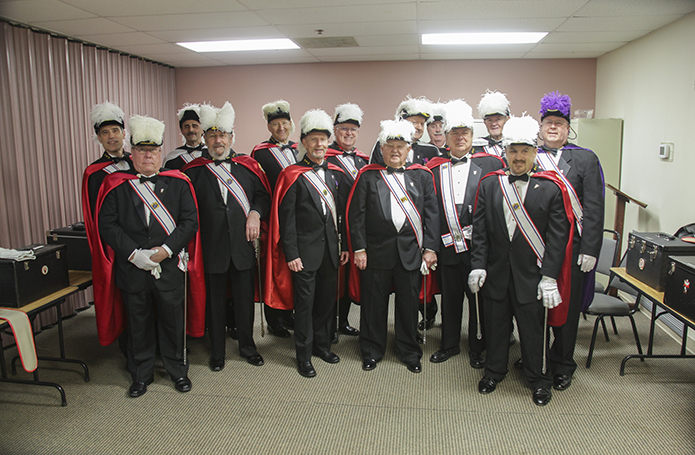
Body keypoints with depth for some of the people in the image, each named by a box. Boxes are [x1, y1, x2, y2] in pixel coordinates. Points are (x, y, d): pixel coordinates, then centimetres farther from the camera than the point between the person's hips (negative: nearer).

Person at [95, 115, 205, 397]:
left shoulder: (178, 183, 3)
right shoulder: (116, 185, 4)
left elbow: (190, 221, -3)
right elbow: (107, 225, -2)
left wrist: (165, 250, -14)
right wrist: (134, 254, -14)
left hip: (170, 267, 0)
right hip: (132, 269, 1)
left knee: (173, 319, 10)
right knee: (138, 322, 13)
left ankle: (177, 369, 30)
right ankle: (141, 374, 31)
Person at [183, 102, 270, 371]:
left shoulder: (248, 166, 7)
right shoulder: (193, 170, 2)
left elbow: (264, 195, 9)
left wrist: (255, 213, -10)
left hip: (243, 245, 1)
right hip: (211, 248, -1)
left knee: (245, 298, 12)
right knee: (215, 301, 11)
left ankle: (247, 346, 32)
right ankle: (217, 351, 29)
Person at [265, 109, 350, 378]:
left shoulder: (336, 174, 9)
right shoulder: (292, 176, -6)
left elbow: (343, 213, 11)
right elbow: (286, 219, -9)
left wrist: (345, 246, 7)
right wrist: (291, 254, -13)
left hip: (331, 249, 5)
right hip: (304, 251, -5)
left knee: (327, 299, 15)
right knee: (304, 303, 4)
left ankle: (322, 344, 34)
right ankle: (304, 355, 18)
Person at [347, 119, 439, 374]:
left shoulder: (423, 176, 8)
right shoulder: (367, 176, 3)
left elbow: (432, 215, 5)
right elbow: (355, 215, 0)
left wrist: (430, 248, -2)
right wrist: (359, 249, -6)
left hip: (412, 252, 1)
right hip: (376, 251, -1)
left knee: (409, 304, 10)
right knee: (373, 305, 9)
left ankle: (410, 354, 29)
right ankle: (372, 352, 27)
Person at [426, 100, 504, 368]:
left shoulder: (489, 163, 2)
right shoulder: (434, 168, 7)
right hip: (447, 246, 2)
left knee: (478, 297, 8)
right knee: (449, 297, 14)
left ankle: (477, 348, 25)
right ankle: (449, 344, 31)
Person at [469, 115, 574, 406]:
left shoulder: (550, 189, -3)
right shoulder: (489, 184, 3)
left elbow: (557, 237, -5)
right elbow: (479, 229, 3)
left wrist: (549, 276, -10)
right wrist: (478, 265, -4)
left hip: (531, 274, -2)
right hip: (496, 272, 2)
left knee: (534, 328, 9)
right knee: (495, 325, 14)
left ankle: (539, 380, 30)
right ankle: (494, 371, 35)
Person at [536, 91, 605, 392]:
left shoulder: (586, 159, 3)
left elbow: (594, 209, -2)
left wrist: (589, 251, -8)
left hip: (570, 249, -1)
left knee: (567, 308, 9)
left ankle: (562, 366, 25)